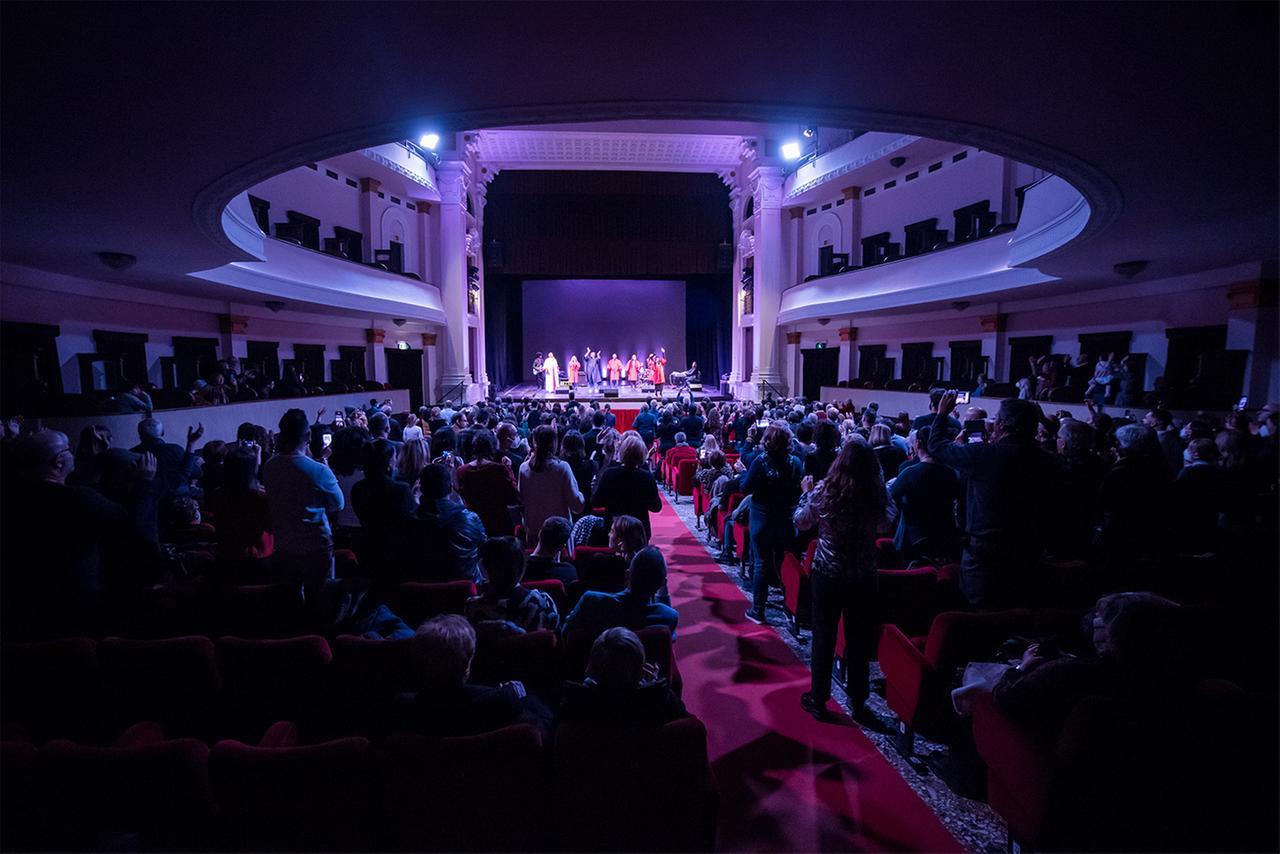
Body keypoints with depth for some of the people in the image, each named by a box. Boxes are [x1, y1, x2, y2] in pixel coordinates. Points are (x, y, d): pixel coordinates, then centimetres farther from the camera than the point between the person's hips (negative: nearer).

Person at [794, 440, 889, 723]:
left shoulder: (824, 491, -16)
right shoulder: (876, 495, -11)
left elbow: (801, 522, -2)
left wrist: (807, 492, 12)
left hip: (827, 574, -1)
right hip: (864, 577, 2)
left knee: (824, 636, 12)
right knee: (859, 640, 15)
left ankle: (818, 699, 25)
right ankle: (858, 703, 29)